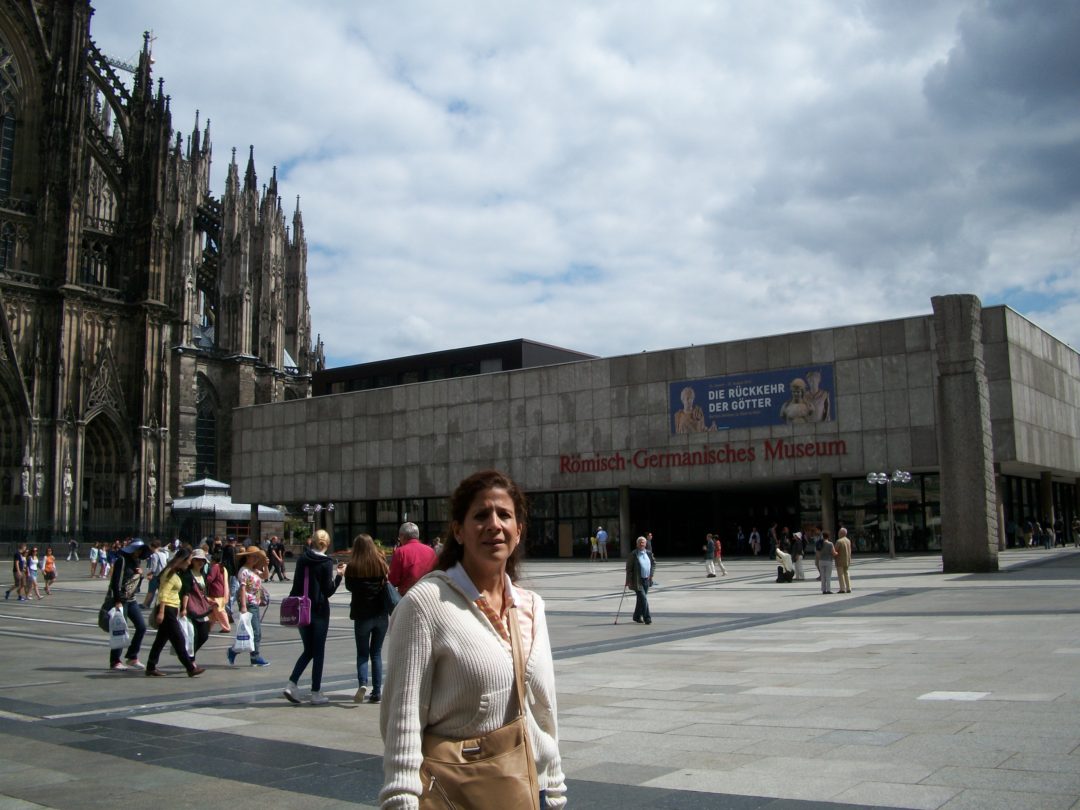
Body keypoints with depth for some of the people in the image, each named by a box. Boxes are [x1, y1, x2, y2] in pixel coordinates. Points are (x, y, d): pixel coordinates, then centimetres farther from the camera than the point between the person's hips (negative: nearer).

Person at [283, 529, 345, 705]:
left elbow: (296, 584, 8)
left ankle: (292, 684, 0)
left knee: (308, 650, 16)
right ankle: (316, 693, 6)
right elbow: (328, 591, -12)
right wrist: (338, 575, -4)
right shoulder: (327, 563, -11)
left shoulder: (301, 559, 4)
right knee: (318, 652, 4)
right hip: (319, 611, -5)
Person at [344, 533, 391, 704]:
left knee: (362, 653, 9)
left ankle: (363, 684, -16)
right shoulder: (381, 563, -4)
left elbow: (349, 586, 3)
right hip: (381, 615, 2)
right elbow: (388, 582, 6)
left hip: (362, 616, -2)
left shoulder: (352, 566, -9)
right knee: (376, 653, 12)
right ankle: (377, 692, 10)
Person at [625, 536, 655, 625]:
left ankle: (637, 617, 27)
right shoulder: (633, 554, -10)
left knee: (640, 599, 14)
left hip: (646, 580, 6)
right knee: (643, 598, -10)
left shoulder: (649, 553, 6)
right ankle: (647, 618, -5)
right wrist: (629, 581, -13)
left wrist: (651, 574, 6)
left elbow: (654, 563, 20)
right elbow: (629, 568, -9)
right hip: (637, 581, -6)